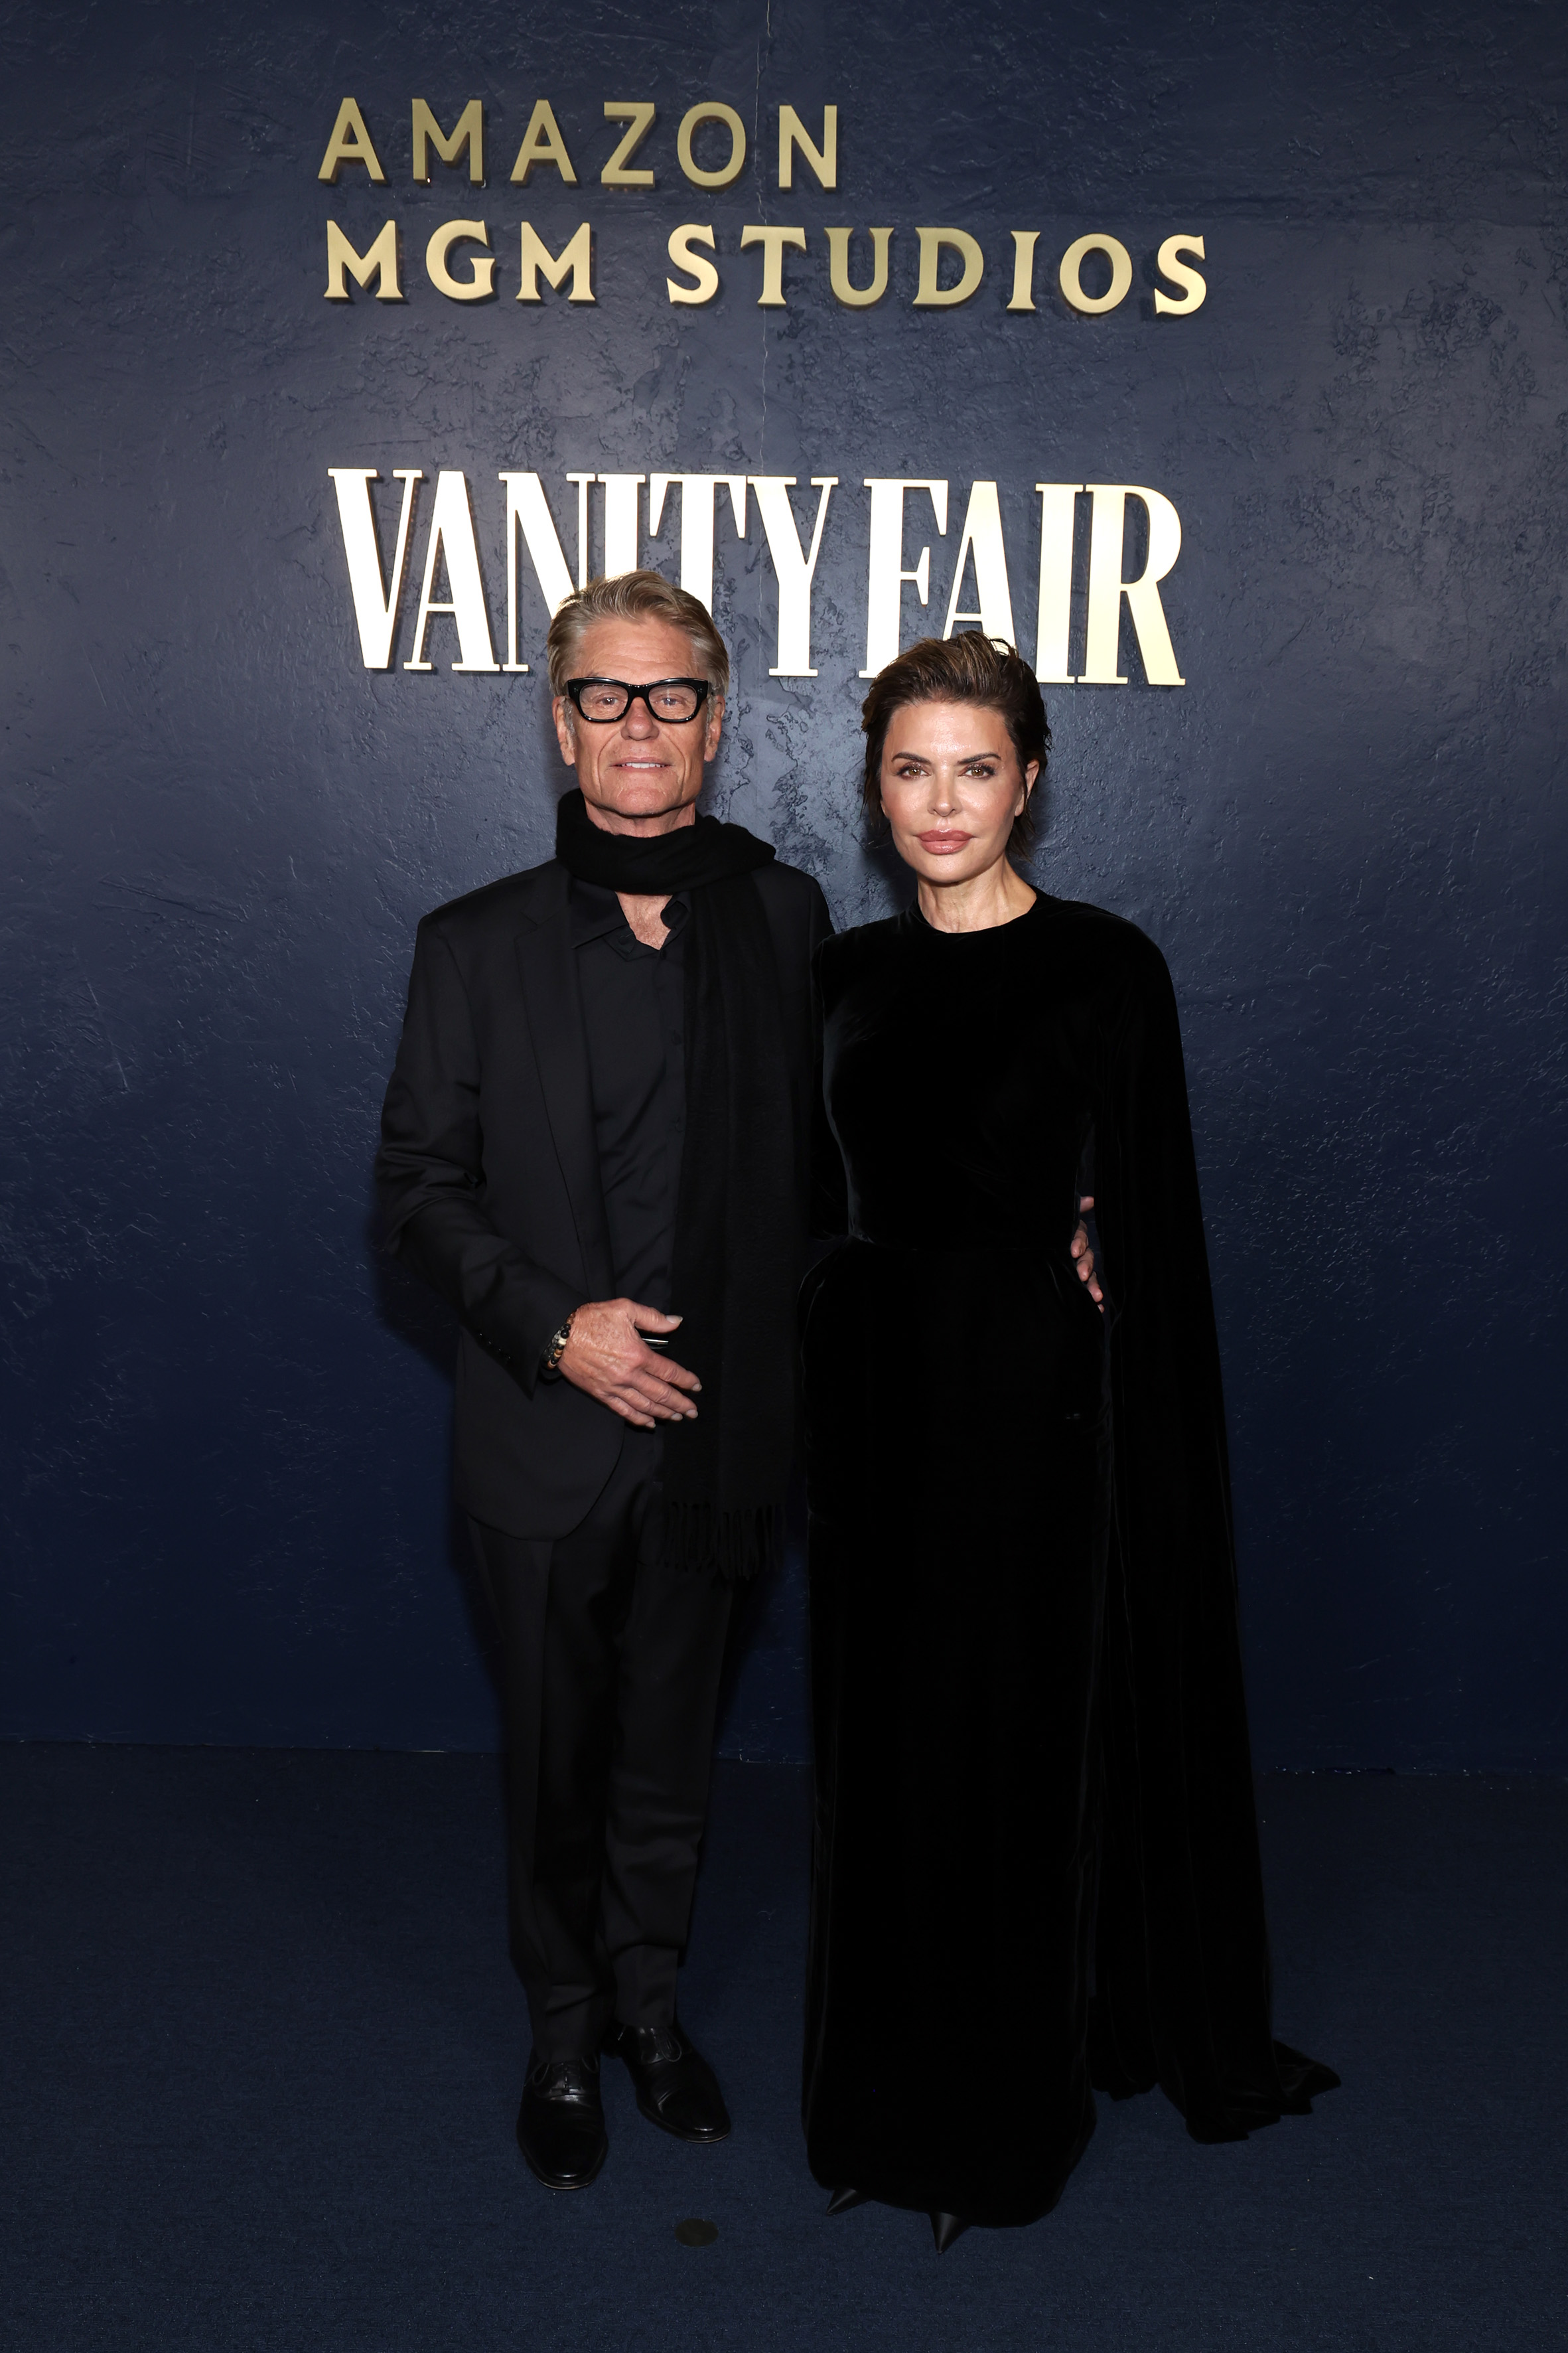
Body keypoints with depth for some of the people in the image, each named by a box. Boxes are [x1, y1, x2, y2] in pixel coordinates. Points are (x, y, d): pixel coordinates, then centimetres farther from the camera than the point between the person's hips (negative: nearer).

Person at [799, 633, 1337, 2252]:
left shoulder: (1105, 968, -8)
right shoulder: (846, 974, 6)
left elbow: (1156, 1230, -9)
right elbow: (824, 1199, 11)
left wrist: (1144, 1445, -12)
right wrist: (808, 1410, 9)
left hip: (1039, 1399, -4)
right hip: (878, 1392, 5)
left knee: (1029, 1732, 8)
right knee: (888, 1741, 14)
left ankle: (1005, 2111, 29)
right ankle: (890, 2081, 34)